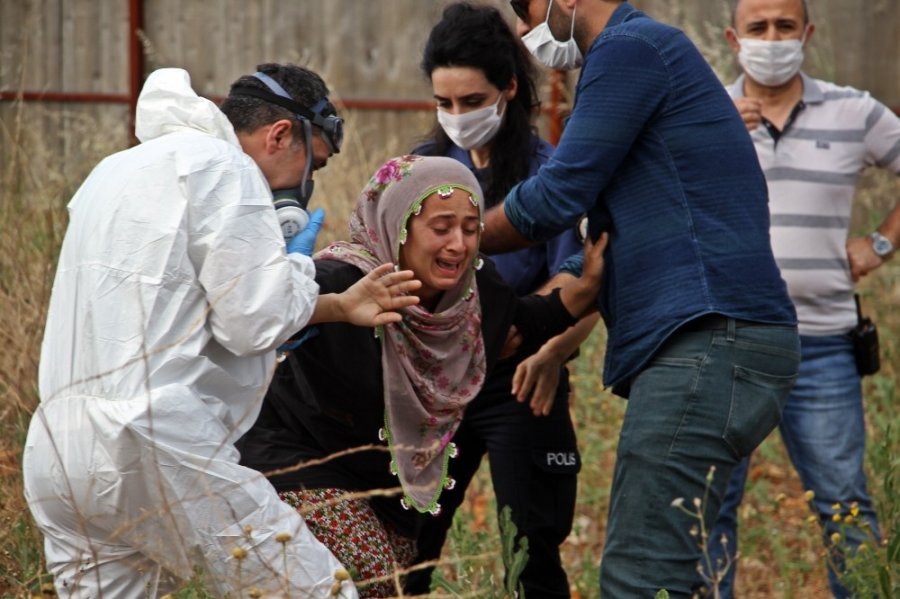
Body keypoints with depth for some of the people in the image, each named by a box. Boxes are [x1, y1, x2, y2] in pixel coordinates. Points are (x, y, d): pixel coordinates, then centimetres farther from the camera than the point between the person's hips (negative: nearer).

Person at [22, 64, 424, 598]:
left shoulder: (117, 170, 26)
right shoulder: (221, 165, -3)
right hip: (156, 449, -9)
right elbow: (252, 323, -9)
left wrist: (339, 306, 34)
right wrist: (297, 260, 10)